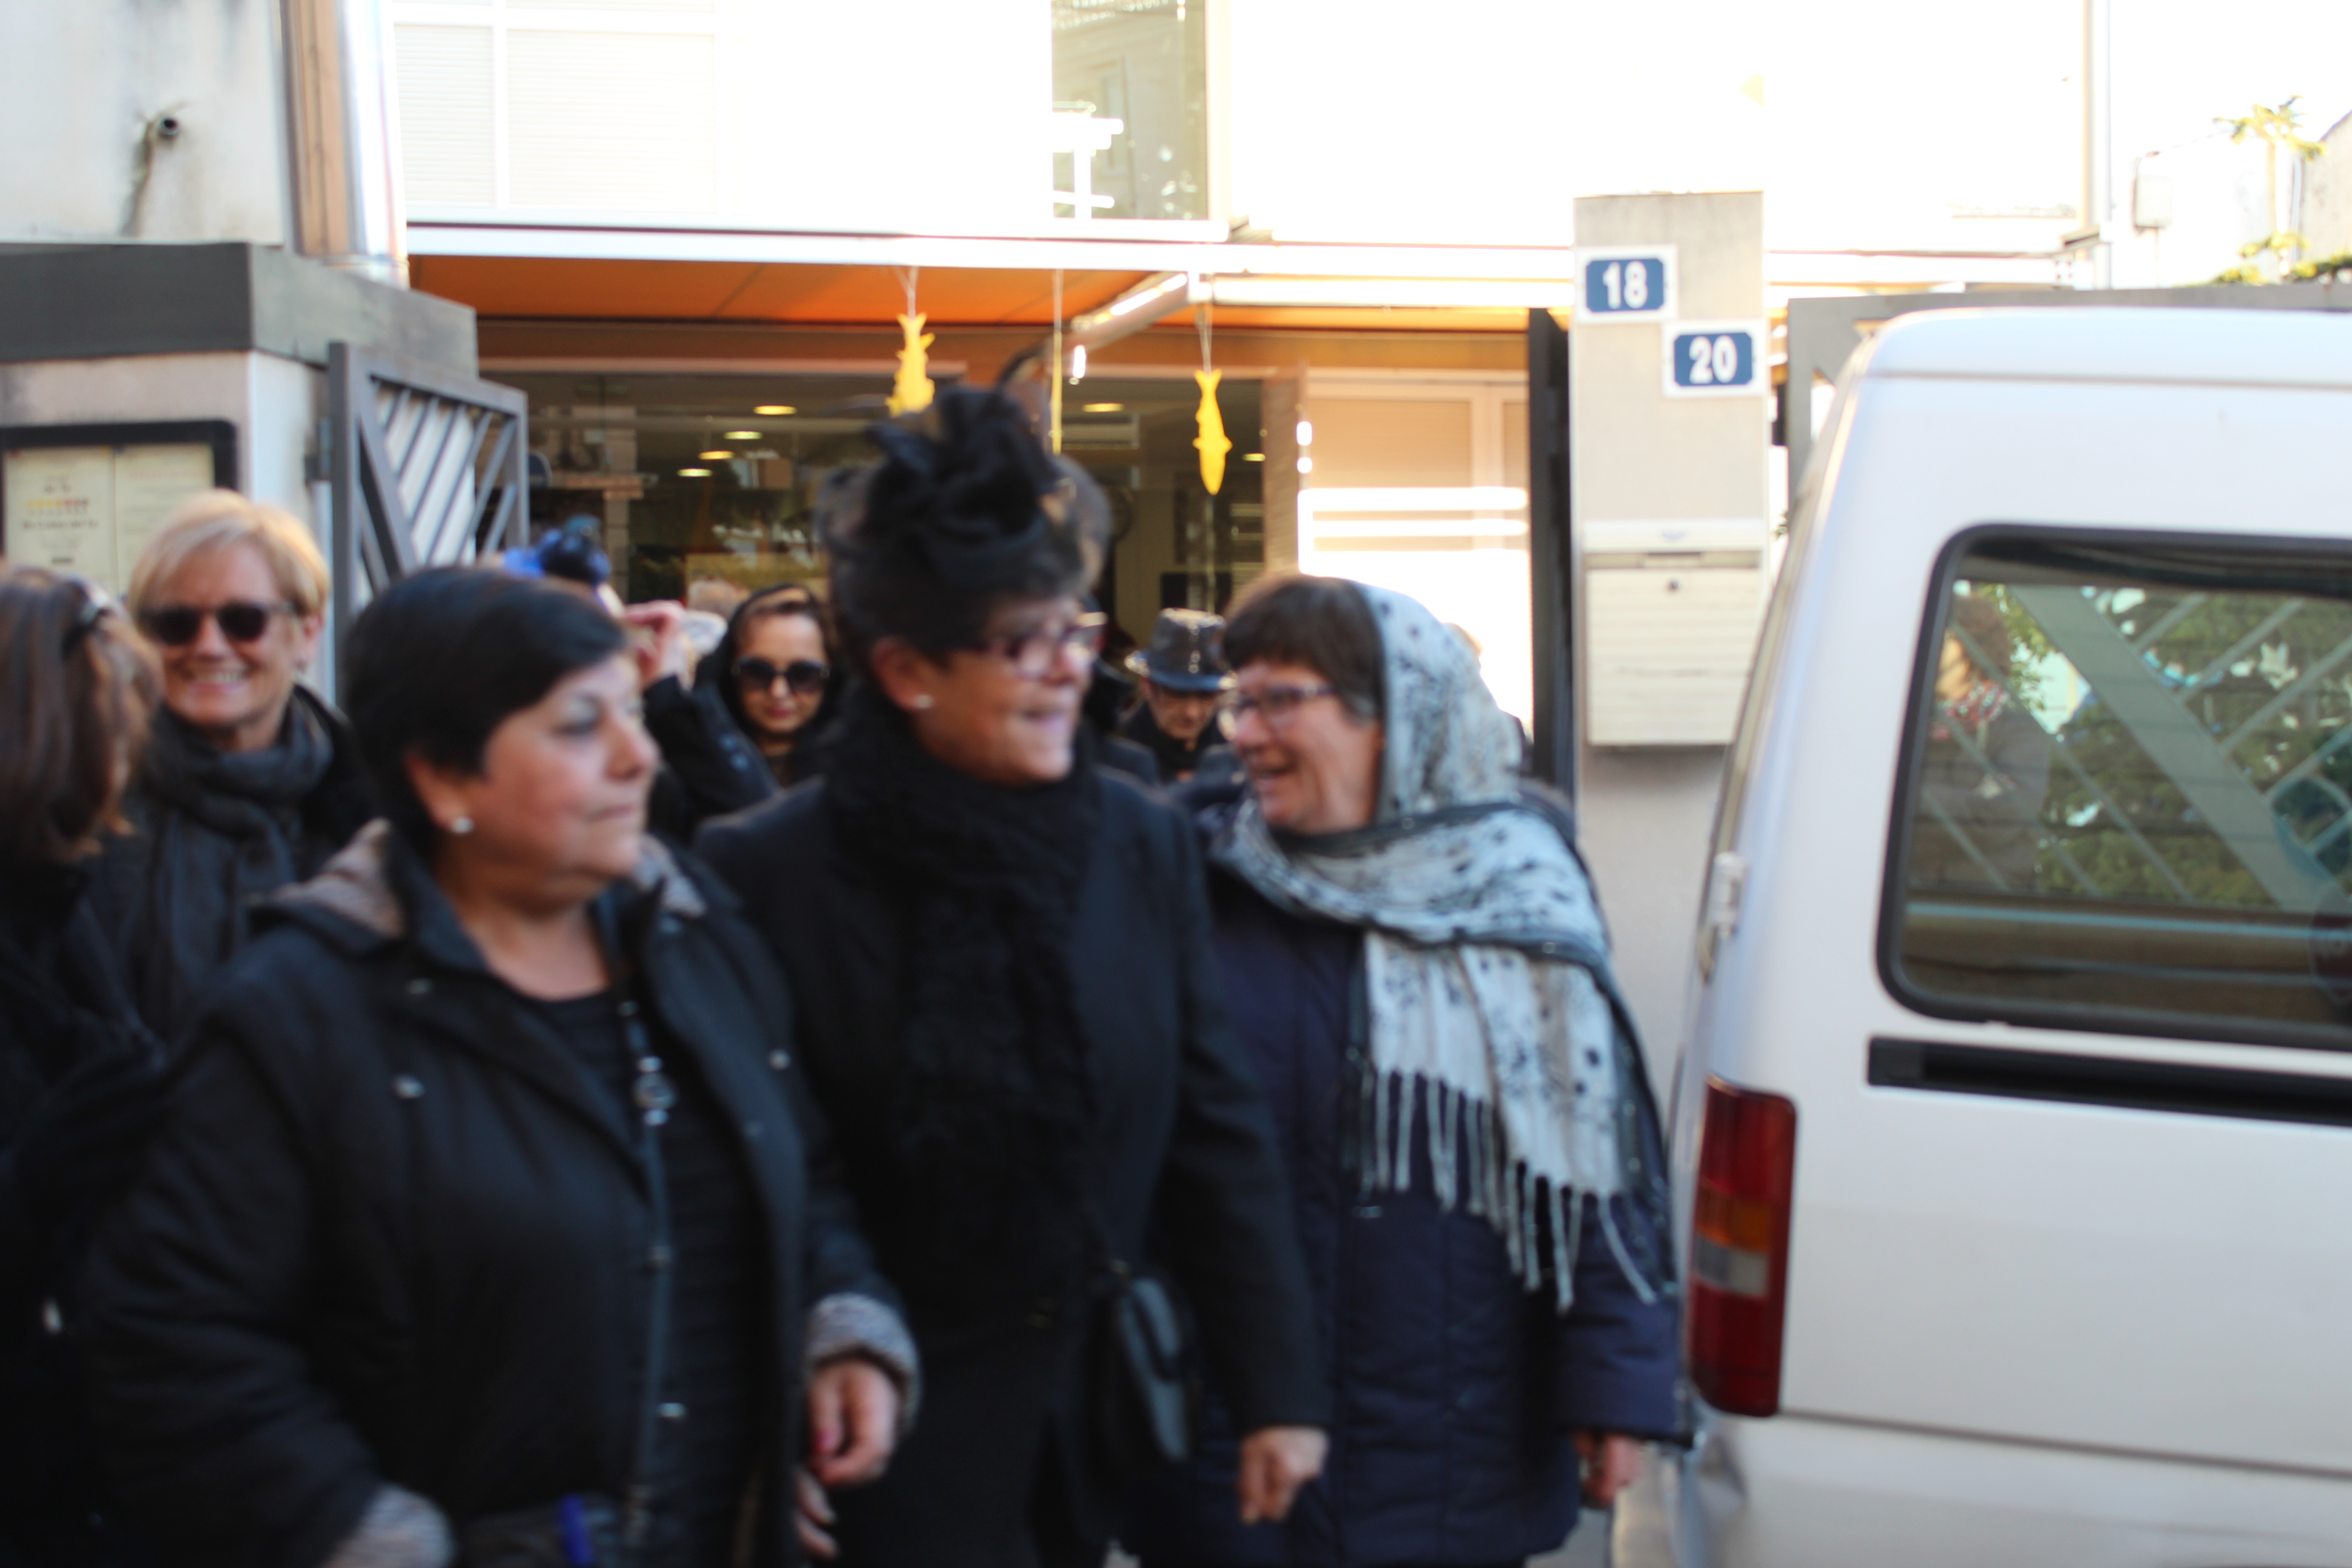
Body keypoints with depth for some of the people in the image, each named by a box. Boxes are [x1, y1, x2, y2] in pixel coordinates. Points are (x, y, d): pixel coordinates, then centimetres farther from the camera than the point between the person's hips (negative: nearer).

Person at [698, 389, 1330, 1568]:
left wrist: (1277, 1394, 2)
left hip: (1099, 1416, 4)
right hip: (892, 1435, -4)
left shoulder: (1144, 846, -1)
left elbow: (1218, 1139, 2)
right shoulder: (766, 875, -12)